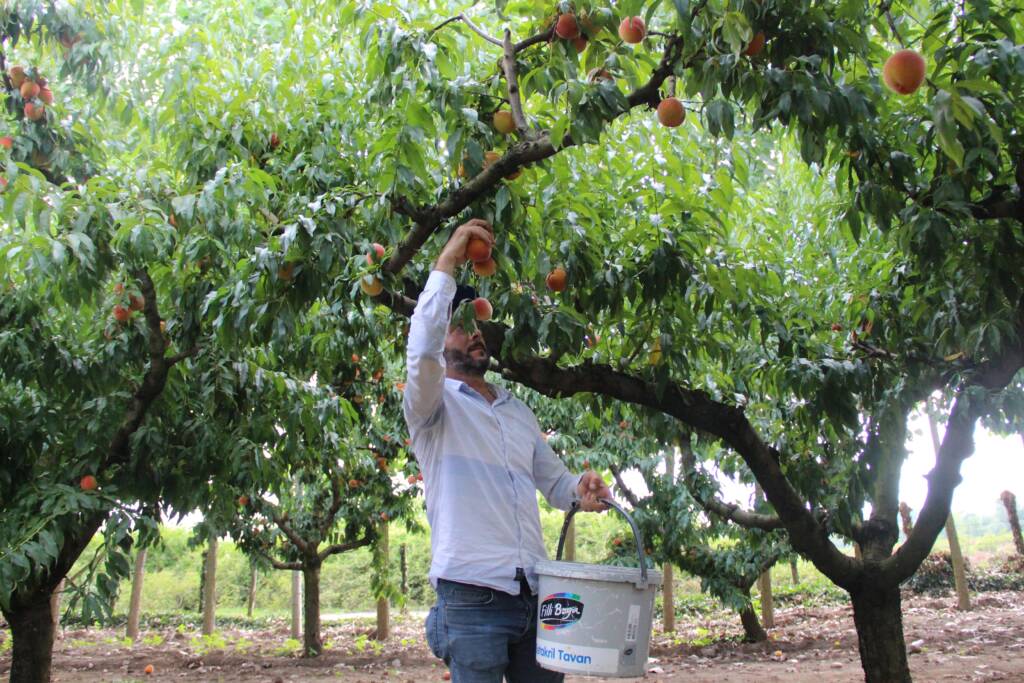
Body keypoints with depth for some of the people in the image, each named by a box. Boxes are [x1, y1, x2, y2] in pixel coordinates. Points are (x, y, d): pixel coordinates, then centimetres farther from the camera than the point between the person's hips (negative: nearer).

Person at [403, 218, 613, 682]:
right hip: (471, 593, -6)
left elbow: (552, 479, 23)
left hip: (535, 592, 6)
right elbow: (420, 351, -20)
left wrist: (580, 492, -2)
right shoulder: (433, 404, 1)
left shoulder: (518, 411, 21)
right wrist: (446, 265, -15)